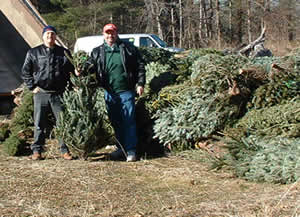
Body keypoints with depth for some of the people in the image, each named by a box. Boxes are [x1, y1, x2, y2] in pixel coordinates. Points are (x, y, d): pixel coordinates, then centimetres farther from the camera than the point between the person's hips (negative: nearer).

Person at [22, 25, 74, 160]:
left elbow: (73, 71, 17)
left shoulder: (64, 53, 11)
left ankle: (65, 150, 9)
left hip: (59, 94, 1)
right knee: (39, 124, 2)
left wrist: (69, 87, 6)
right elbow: (25, 72, 10)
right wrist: (32, 86, 0)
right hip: (41, 94, -1)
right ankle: (37, 150, 10)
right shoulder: (33, 53, 8)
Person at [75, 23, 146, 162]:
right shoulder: (97, 52, 10)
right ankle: (121, 149, 22)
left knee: (129, 121, -3)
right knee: (115, 122, 10)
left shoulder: (128, 48, 4)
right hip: (109, 93, 3)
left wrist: (140, 83, -3)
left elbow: (140, 66, 4)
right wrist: (80, 71, -14)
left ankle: (131, 150, 3)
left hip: (126, 92, -3)